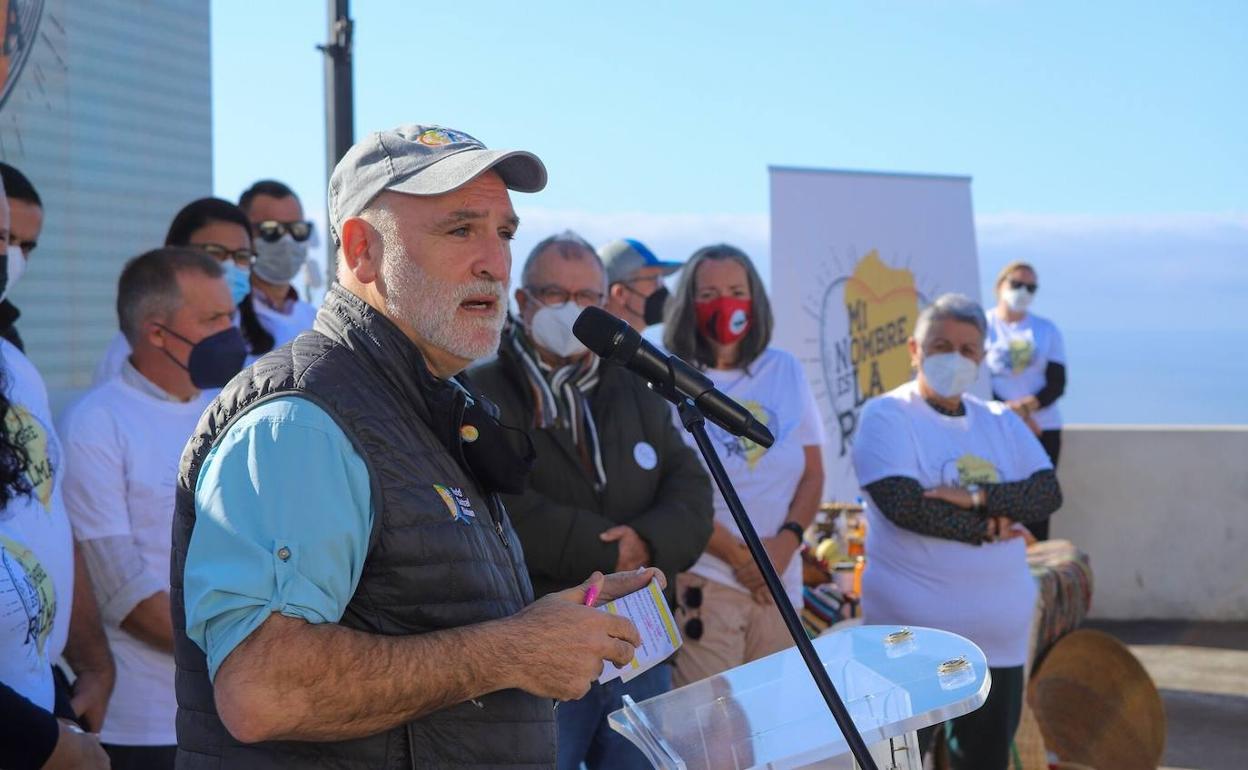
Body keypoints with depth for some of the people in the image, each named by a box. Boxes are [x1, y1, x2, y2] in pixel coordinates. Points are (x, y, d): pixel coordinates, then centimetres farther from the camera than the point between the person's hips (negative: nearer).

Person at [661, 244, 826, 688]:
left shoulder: (786, 372, 12)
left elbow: (813, 473, 12)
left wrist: (786, 542, -5)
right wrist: (739, 555, -10)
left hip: (779, 583, 5)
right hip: (701, 583, -5)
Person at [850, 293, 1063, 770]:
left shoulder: (1002, 422, 12)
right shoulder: (886, 416, -5)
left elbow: (1048, 493, -1)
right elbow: (906, 504, -19)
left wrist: (977, 496, -17)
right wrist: (989, 526, -10)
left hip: (999, 632, 6)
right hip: (913, 629, -5)